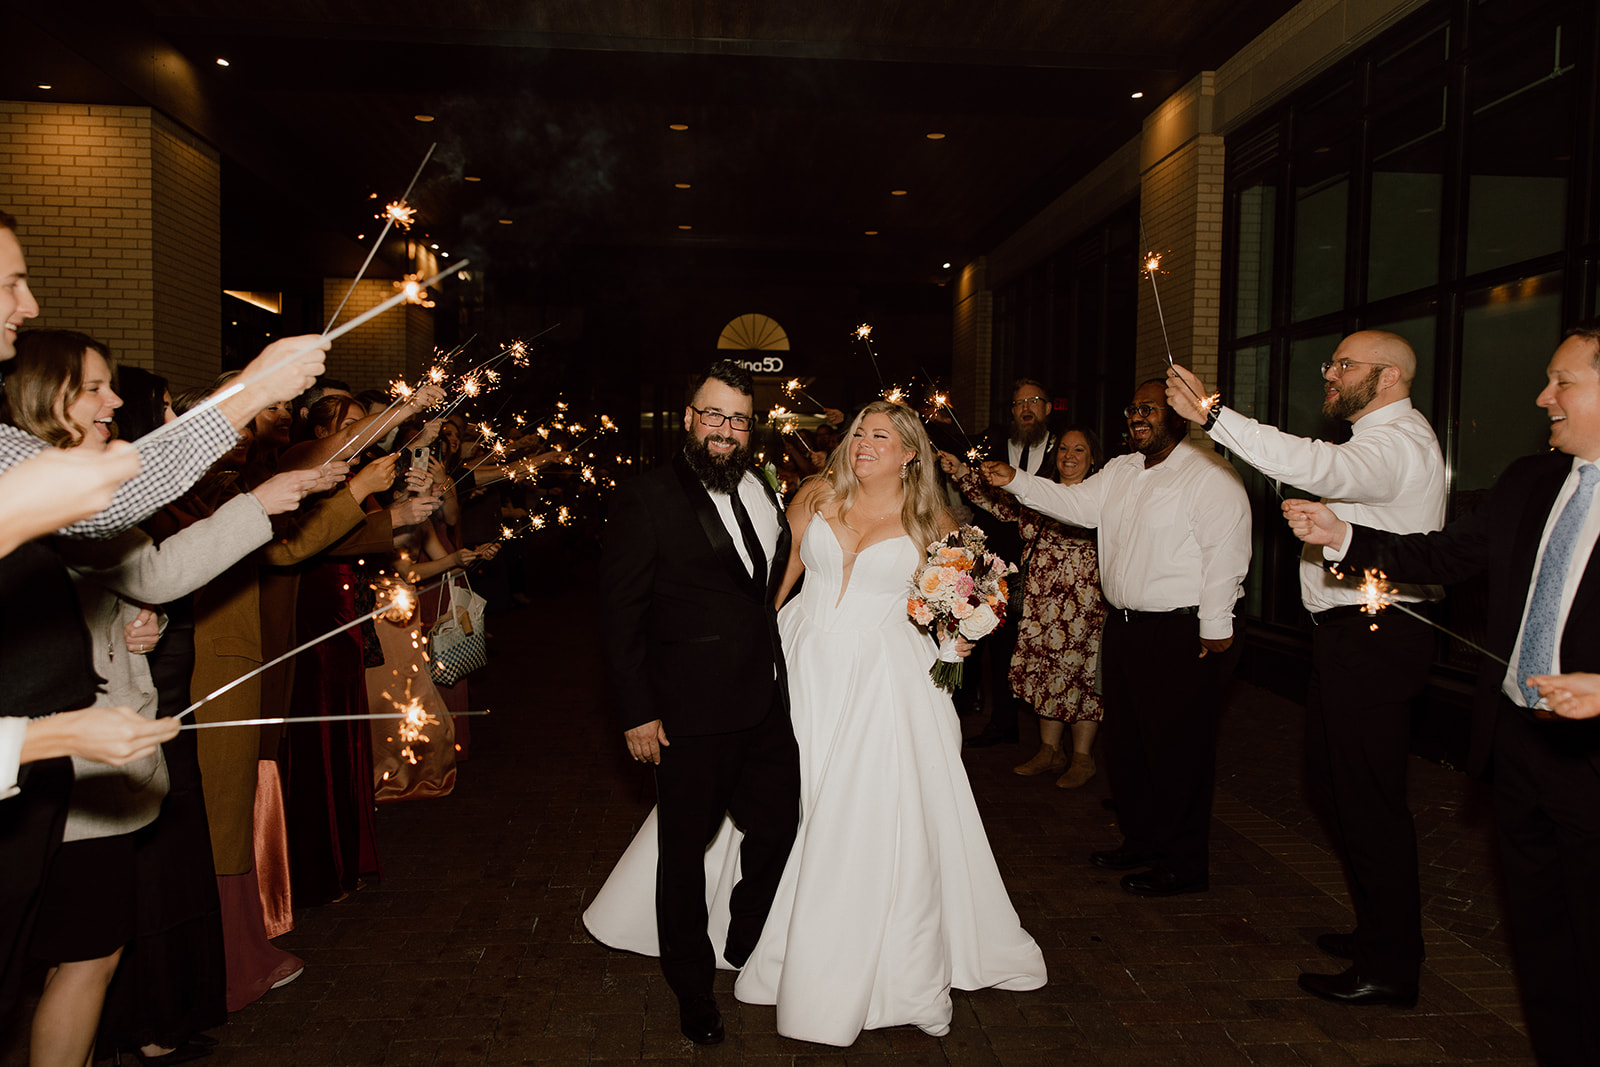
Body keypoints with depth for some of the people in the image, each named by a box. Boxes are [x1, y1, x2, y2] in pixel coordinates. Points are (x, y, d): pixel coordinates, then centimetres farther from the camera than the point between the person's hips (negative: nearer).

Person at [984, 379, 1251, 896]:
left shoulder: (1210, 474, -13)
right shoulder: (1120, 471, 14)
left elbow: (1226, 553, -17)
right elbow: (1077, 504, 10)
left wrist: (1214, 628, -19)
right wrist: (1016, 482, -3)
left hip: (1182, 635, -8)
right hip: (1124, 627, 9)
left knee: (1177, 750, 0)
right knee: (1126, 742, 17)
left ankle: (1183, 864, 15)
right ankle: (1142, 840, 34)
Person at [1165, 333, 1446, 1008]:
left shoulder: (1397, 442, -16)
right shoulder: (1382, 438, 20)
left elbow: (1319, 468, -37)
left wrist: (1212, 415, -40)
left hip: (1373, 640, -11)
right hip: (1355, 633, 11)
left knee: (1367, 799, -4)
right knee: (1335, 782, 18)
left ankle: (1390, 967, 8)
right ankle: (1378, 932, 33)